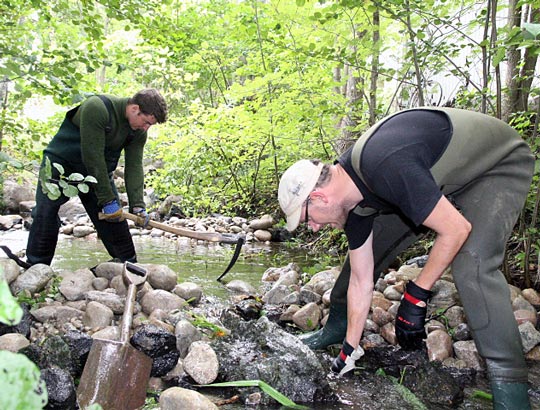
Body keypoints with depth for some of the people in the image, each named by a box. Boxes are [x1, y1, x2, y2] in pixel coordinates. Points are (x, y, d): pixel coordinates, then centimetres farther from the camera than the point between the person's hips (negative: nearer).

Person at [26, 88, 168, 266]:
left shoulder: (138, 131, -9)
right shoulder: (96, 108, -30)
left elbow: (134, 166, -9)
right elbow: (92, 157, -32)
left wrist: (137, 204, -22)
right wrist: (107, 200, -29)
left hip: (100, 171, 5)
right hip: (61, 163, -5)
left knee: (115, 218, 1)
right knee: (45, 213, -14)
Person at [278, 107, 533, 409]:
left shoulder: (384, 166, -40)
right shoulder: (349, 194, -12)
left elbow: (456, 229, -33)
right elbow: (361, 280, -5)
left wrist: (416, 296, -24)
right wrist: (349, 348, 0)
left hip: (499, 166, -7)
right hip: (445, 176, 8)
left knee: (471, 264, -31)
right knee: (366, 248, 4)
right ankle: (338, 326, 24)